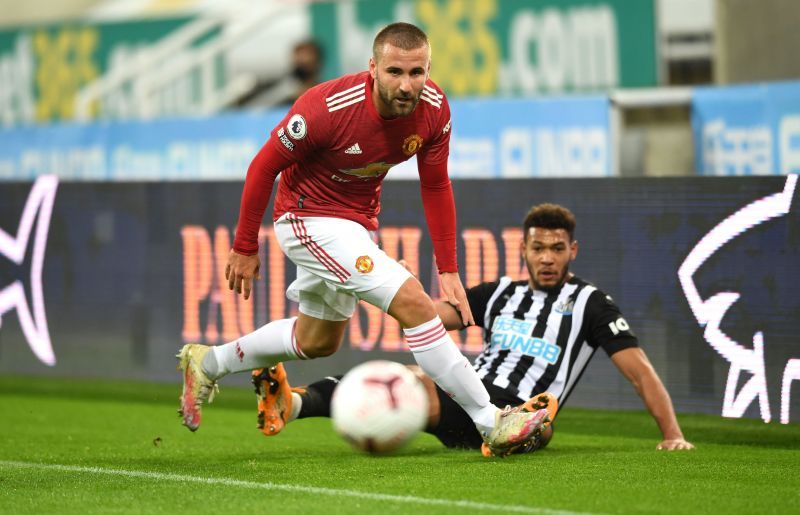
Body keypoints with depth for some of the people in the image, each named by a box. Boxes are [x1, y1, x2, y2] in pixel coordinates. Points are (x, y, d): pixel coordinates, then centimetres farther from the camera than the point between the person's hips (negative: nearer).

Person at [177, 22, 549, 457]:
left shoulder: (433, 108, -15)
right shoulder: (328, 108, -30)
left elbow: (435, 187, 0)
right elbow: (264, 166, -17)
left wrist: (448, 271, -3)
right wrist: (244, 248, -10)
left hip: (357, 222, 8)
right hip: (309, 219, -8)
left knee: (318, 341, 24)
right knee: (411, 301, -22)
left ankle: (208, 364, 44)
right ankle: (492, 422, -17)